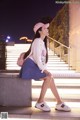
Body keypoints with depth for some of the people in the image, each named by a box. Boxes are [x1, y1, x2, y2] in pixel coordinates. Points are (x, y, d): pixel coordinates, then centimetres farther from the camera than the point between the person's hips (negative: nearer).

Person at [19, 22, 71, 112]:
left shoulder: (42, 42, 20)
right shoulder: (37, 41, -9)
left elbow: (42, 58, 16)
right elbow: (37, 57, -18)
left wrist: (44, 69, 2)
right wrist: (44, 69, -16)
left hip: (35, 66, 9)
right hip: (30, 66, -9)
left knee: (50, 77, -5)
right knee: (49, 77, -20)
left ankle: (59, 103, -5)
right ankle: (40, 102, -14)